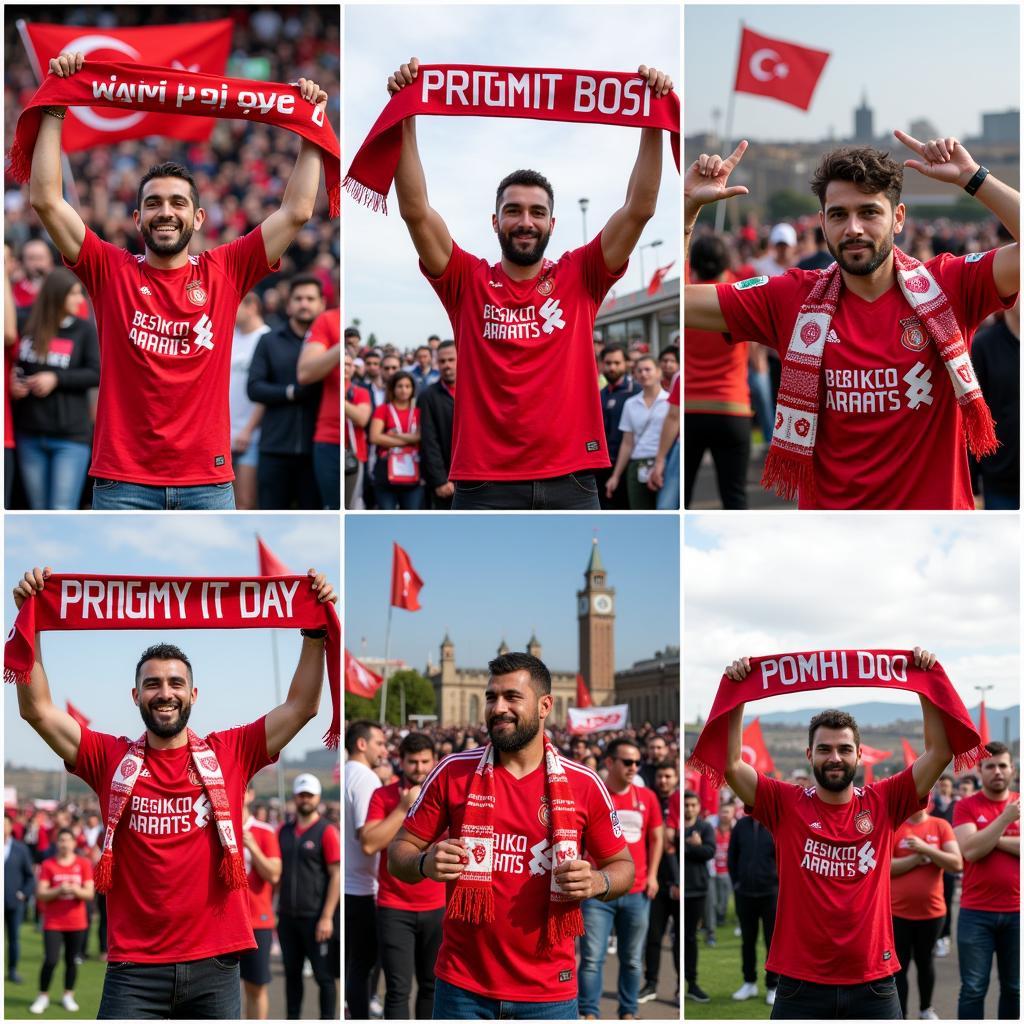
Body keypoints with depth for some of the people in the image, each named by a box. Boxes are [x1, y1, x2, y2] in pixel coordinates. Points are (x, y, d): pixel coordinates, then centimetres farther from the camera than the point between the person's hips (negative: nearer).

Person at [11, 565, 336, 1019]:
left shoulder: (229, 754, 6)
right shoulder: (110, 758, 6)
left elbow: (301, 706, 5)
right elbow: (37, 710, 0)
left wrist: (315, 632, -3)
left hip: (214, 965, 1)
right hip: (134, 969, -1)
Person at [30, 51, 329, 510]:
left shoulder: (225, 272, 8)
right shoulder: (111, 271, 5)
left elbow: (296, 211, 7)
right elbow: (46, 200, -1)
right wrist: (54, 111, 0)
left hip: (208, 481, 1)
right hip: (123, 483, -1)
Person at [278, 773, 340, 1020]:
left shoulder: (326, 832, -4)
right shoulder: (284, 831, 11)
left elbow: (336, 876, -8)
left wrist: (327, 917, -13)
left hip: (314, 917, -5)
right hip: (287, 916, 5)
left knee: (323, 975, 0)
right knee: (292, 973, 10)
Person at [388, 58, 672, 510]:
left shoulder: (579, 278, 9)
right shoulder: (470, 282, 7)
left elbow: (639, 209, 3)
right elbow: (416, 211, -2)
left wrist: (652, 122, -5)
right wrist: (406, 119, -10)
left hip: (571, 483, 1)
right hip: (485, 485, -1)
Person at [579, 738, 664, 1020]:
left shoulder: (646, 797, 7)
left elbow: (656, 838, 15)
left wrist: (652, 875, 7)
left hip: (637, 892, 3)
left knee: (633, 959, 7)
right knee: (592, 957, -6)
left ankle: (628, 1013, 17)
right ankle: (589, 1014, -2)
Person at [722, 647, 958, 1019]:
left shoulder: (884, 802, 4)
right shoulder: (785, 804, 1)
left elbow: (939, 752, 0)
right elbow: (730, 763, -7)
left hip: (873, 982, 1)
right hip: (801, 984, -1)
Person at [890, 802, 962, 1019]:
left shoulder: (941, 826, -1)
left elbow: (956, 864, -9)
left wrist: (926, 849, -19)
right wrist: (917, 857, -17)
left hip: (932, 911, 2)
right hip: (898, 912, -2)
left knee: (925, 961, 18)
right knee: (900, 966, 1)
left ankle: (926, 1009, 37)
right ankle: (900, 1017, 6)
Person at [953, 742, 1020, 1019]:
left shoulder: (1019, 805, 6)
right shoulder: (966, 806, 0)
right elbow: (970, 850, -14)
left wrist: (995, 839, -12)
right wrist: (1005, 818, -18)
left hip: (1017, 912, 2)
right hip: (976, 913, -2)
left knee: (1015, 988, 9)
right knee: (973, 989, 1)